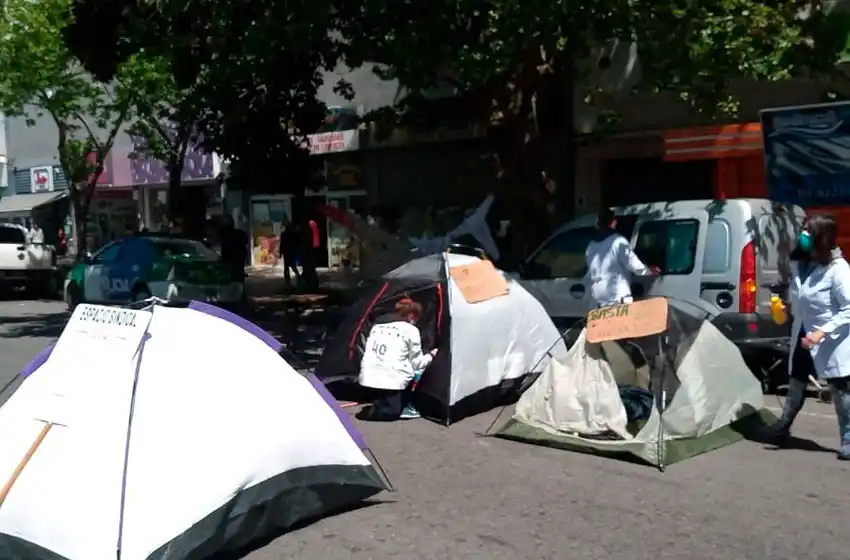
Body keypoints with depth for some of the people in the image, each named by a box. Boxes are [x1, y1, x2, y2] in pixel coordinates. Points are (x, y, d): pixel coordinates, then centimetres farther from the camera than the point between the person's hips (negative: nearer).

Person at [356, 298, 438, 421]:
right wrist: (431, 356, 26)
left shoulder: (378, 325, 19)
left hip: (368, 376, 6)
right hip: (391, 378, -6)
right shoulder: (410, 329, 3)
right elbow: (417, 363, 7)